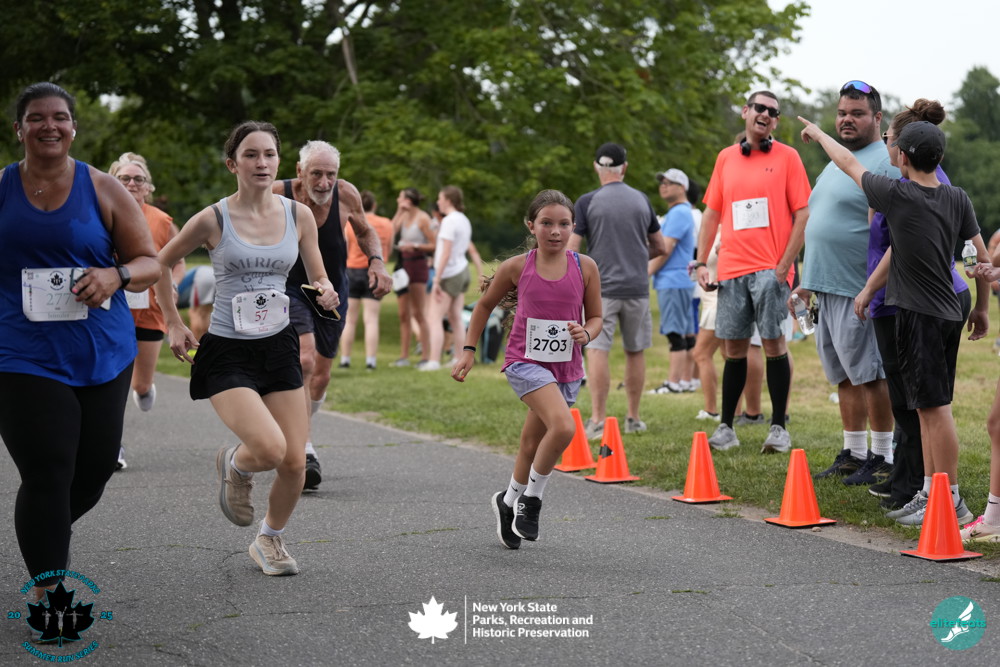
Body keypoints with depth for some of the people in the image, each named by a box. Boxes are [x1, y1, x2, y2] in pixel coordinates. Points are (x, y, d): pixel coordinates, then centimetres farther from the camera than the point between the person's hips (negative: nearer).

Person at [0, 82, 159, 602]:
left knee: (95, 469, 7)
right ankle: (45, 588, 5)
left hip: (103, 356, 2)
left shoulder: (103, 190, 4)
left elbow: (150, 263, 5)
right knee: (47, 475, -10)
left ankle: (46, 530, 38)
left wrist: (116, 275, -15)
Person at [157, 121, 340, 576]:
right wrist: (174, 324, 6)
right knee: (269, 449, -24)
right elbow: (161, 264, 7)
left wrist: (325, 293, -12)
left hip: (279, 347, 4)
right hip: (227, 352, -4)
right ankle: (233, 465, 14)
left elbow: (318, 278, 11)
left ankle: (270, 541, 28)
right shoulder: (212, 219, -9)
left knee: (295, 464, 0)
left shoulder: (298, 215, 1)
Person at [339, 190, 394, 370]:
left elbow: (344, 253, -6)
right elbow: (389, 250, 10)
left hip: (353, 272, -1)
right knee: (371, 319, 1)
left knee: (350, 319, 8)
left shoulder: (350, 224, -6)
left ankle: (345, 358, 10)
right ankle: (370, 360, -6)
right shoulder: (386, 224, 1)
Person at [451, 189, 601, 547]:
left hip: (566, 368, 3)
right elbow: (485, 305, 9)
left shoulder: (585, 267, -3)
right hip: (525, 361, -3)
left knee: (532, 445, 15)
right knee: (563, 426, -26)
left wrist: (586, 334, -15)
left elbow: (596, 317, 7)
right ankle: (531, 498, -5)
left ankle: (508, 501, 41)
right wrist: (468, 350, 6)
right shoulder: (517, 267, -6)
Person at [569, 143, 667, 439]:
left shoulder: (587, 202, -4)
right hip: (637, 288, 4)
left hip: (600, 289, -3)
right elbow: (660, 248, 16)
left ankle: (597, 421, -9)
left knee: (596, 351, -3)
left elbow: (570, 250, -9)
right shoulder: (641, 200, 7)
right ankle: (633, 419, 20)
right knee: (635, 352, 13)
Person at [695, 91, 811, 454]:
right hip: (732, 269, 4)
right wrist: (701, 262, 7)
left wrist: (783, 266, -11)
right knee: (734, 347, 7)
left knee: (773, 342, -5)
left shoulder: (786, 157, 2)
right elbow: (712, 213, 17)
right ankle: (726, 428, 13)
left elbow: (802, 215, -3)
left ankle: (778, 427, 4)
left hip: (770, 269, -4)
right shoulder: (726, 158, 14)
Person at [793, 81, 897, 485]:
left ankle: (882, 459, 3)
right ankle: (853, 455, 19)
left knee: (870, 374, -4)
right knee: (845, 376, 12)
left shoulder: (886, 163, -9)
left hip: (860, 290, -9)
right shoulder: (835, 163, 20)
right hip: (827, 287, 9)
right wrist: (806, 283, 23)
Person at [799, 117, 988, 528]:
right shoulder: (958, 199, 6)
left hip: (918, 315, -8)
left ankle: (952, 502, -5)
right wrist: (982, 307, 23)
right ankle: (930, 494, 17)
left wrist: (818, 134, 21)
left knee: (934, 407, -6)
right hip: (949, 313, 8)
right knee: (929, 408, 13)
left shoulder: (898, 195, -11)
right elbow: (981, 256, 10)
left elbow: (849, 164, 4)